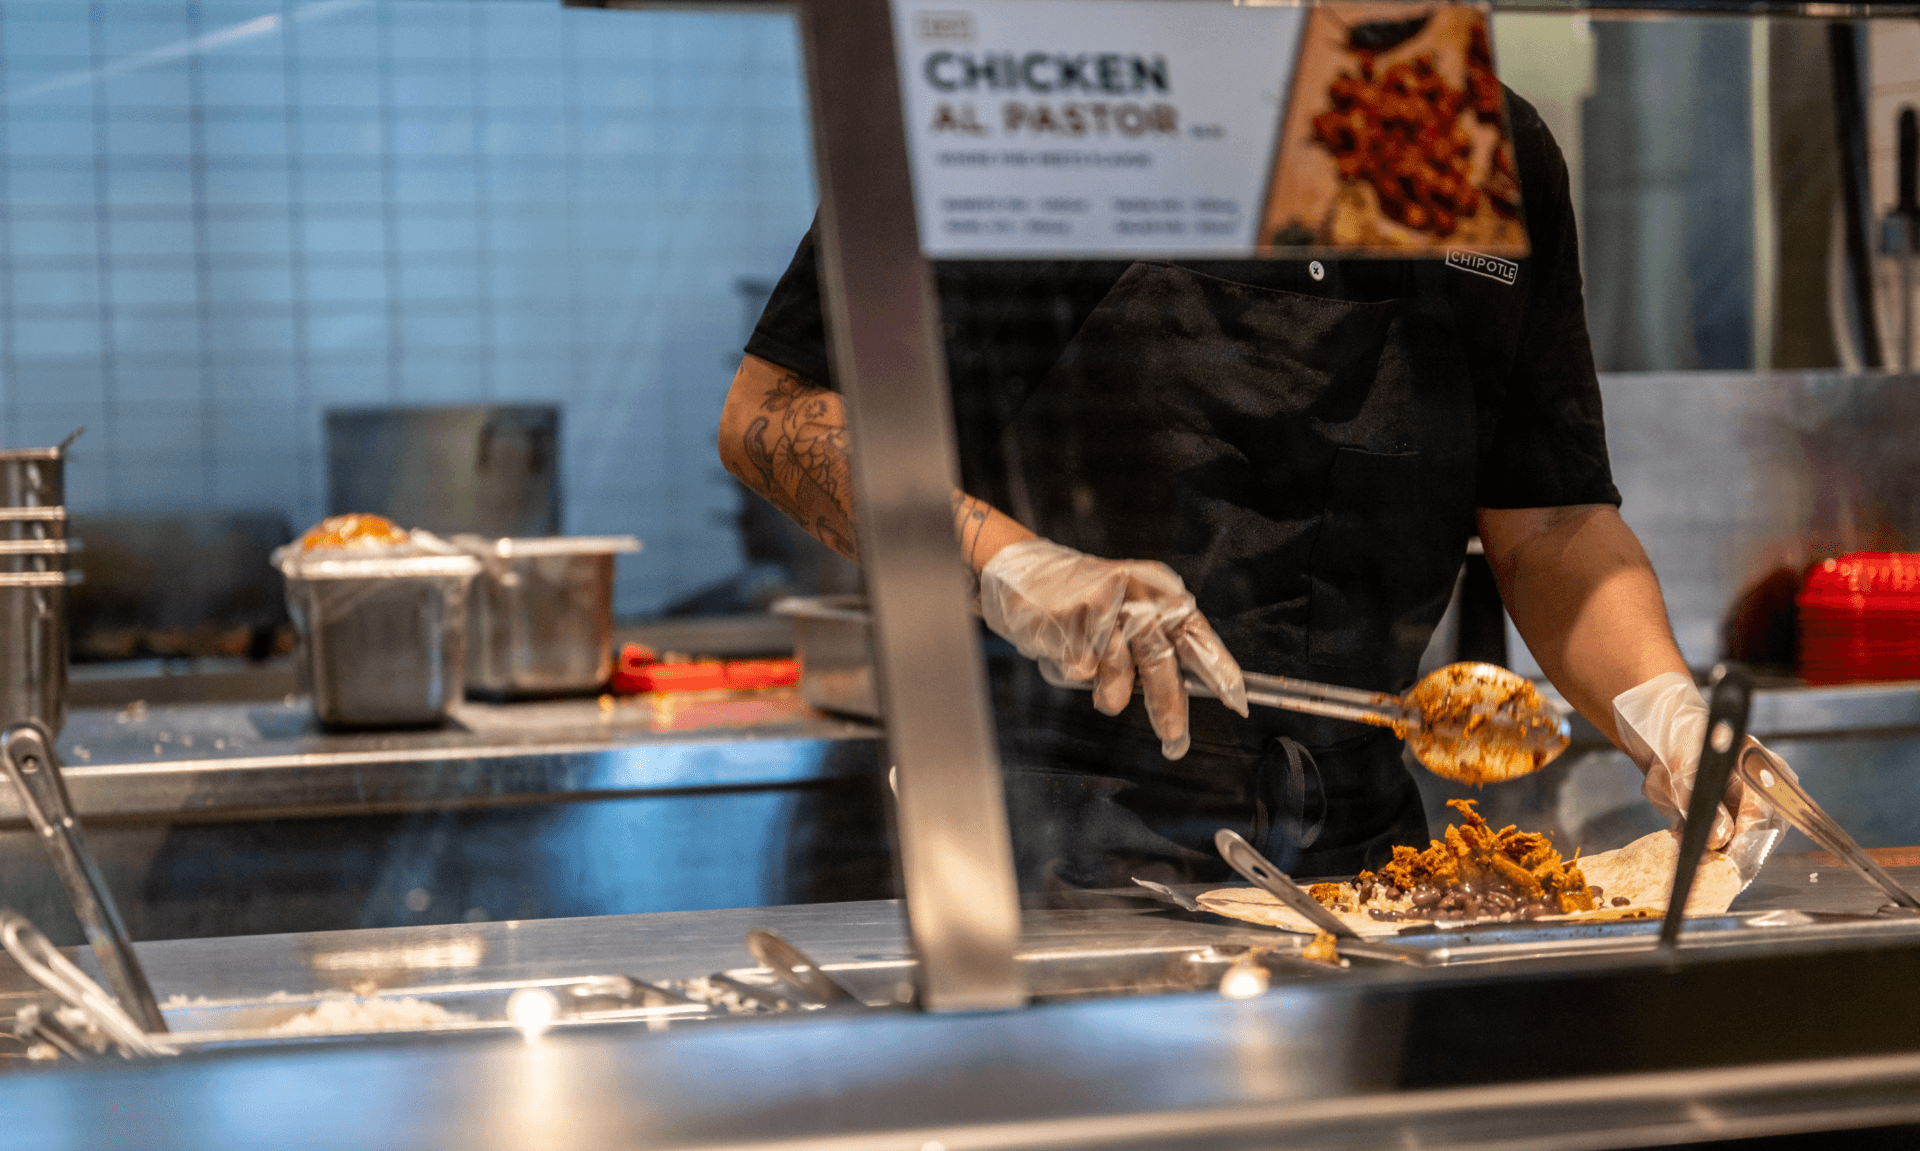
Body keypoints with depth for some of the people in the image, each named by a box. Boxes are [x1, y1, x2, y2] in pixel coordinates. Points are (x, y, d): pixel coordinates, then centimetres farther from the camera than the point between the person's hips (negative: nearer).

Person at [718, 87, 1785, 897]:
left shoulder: (1501, 151, 12)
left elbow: (1553, 524, 12)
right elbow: (773, 414, -6)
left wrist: (1664, 708, -7)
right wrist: (1008, 566, -21)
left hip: (1358, 842, 5)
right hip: (1061, 839, -5)